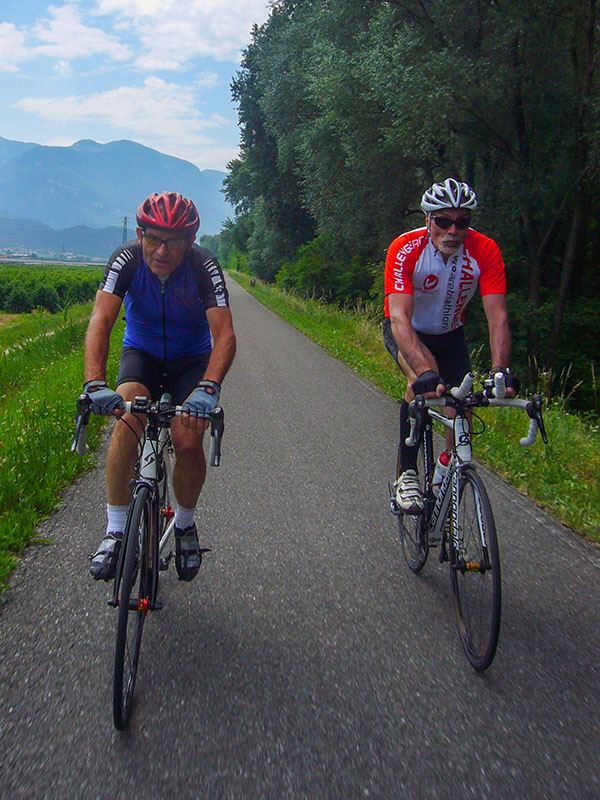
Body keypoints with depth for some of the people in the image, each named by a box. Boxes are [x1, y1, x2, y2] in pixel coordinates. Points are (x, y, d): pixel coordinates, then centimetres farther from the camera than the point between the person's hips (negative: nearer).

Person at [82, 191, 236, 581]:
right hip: (142, 354, 1)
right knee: (127, 420, -28)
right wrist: (95, 383, -48)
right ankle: (115, 532, -17)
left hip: (193, 360, -1)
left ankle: (186, 525, 8)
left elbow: (225, 336, -33)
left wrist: (208, 387, -50)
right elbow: (101, 321, -32)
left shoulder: (204, 266, -26)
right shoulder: (126, 260, -22)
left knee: (188, 440, -21)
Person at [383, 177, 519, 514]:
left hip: (450, 335, 3)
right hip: (406, 332, -3)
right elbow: (399, 317, -41)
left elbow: (498, 316, -30)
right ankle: (407, 473, -23)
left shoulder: (485, 251, -25)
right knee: (423, 378, -34)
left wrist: (500, 369, -46)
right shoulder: (405, 249, -31)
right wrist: (424, 371, -56)